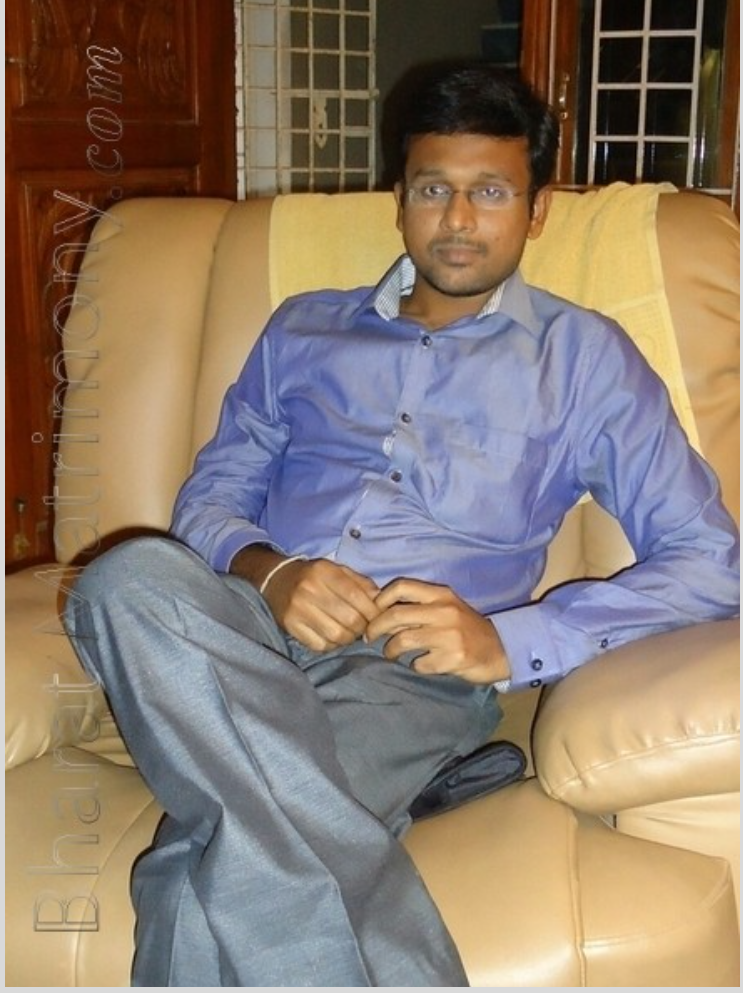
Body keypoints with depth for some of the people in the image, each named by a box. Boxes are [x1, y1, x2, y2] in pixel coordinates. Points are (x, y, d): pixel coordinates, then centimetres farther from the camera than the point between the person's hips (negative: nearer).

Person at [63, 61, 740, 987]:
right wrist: (268, 573, -8)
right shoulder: (304, 328, 23)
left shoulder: (584, 356, 13)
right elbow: (209, 496, 17)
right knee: (133, 578, -34)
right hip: (249, 633, 5)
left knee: (228, 853, -36)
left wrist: (510, 642, -11)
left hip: (415, 673, -4)